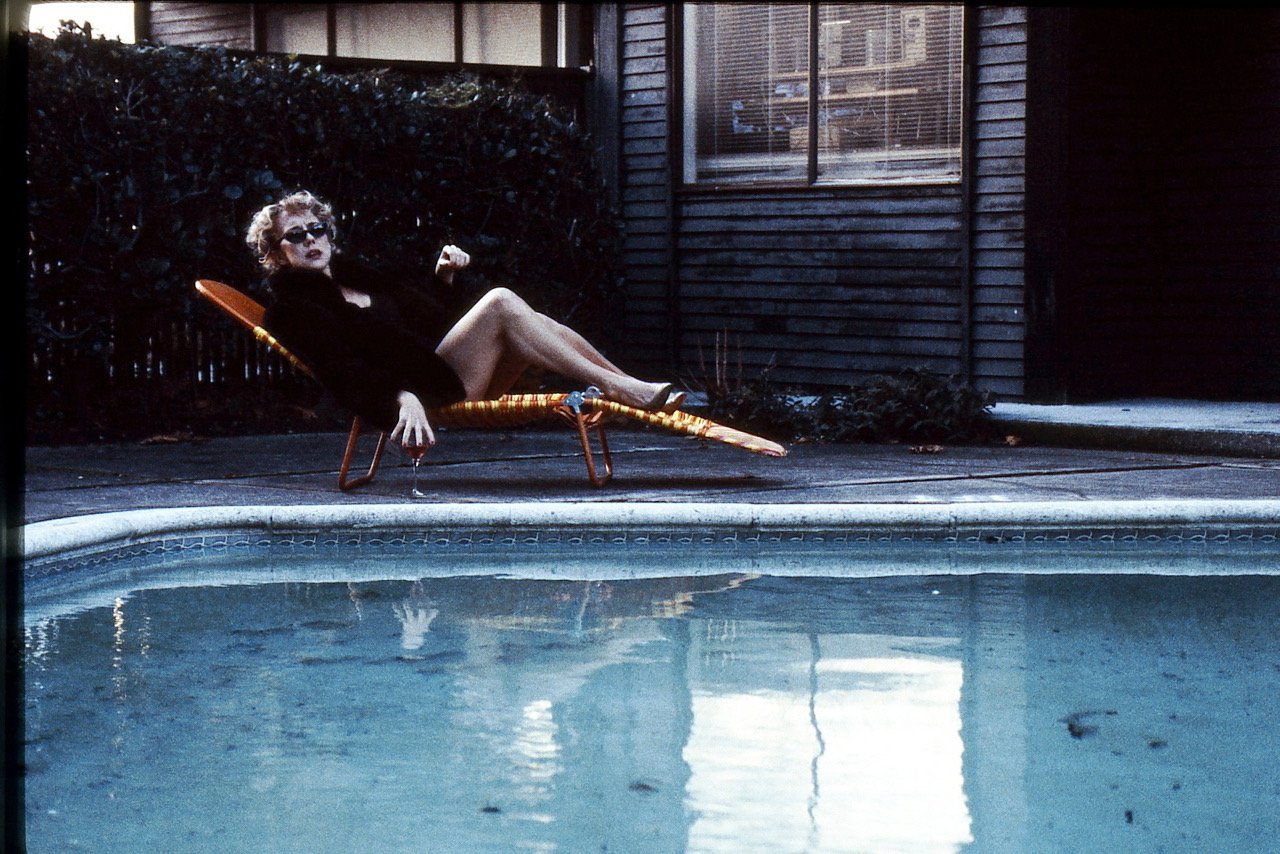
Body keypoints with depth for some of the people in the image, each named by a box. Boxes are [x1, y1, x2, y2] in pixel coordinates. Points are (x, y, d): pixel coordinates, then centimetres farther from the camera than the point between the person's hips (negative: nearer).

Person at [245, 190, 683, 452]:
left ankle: (631, 386, -21)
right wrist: (402, 398, -33)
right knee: (500, 302, -23)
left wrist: (443, 278, 14)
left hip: (450, 379, 8)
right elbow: (345, 372, -16)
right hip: (425, 391, -8)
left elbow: (428, 321, 32)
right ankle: (619, 389, -27)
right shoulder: (290, 310, 1)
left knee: (533, 322, -15)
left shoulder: (351, 275, 26)